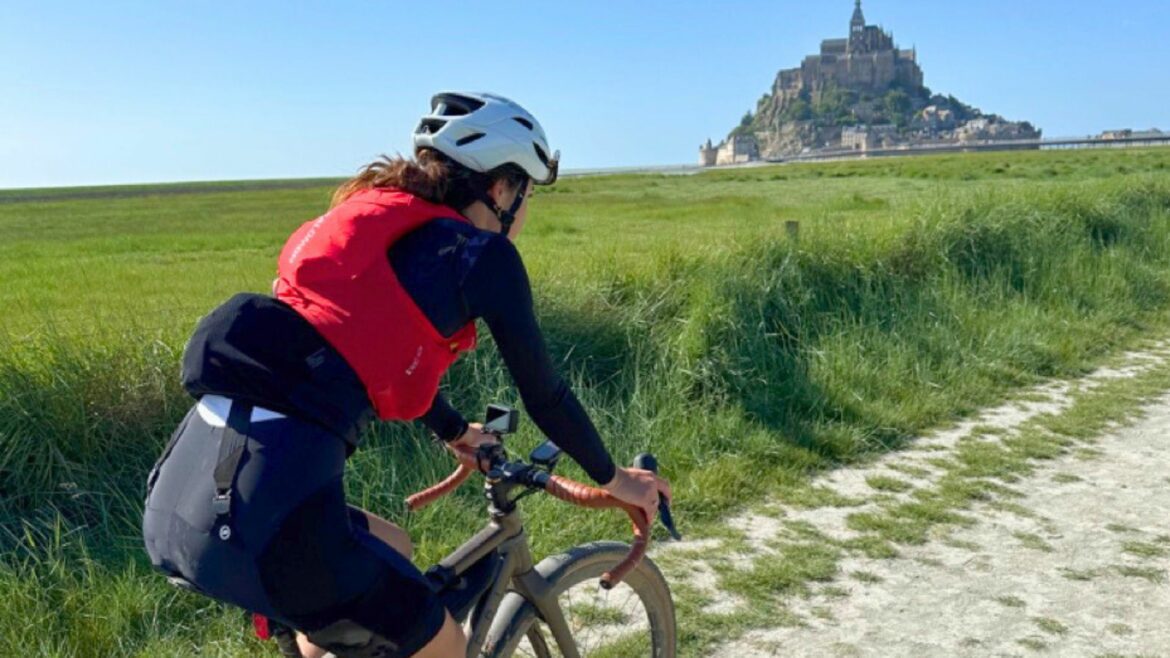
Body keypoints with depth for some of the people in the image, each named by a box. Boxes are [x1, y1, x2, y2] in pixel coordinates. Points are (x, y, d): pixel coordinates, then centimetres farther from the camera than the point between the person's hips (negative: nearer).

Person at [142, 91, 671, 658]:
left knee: (391, 548, 32)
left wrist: (456, 431, 55)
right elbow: (543, 393, 11)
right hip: (266, 501, -8)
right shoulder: (482, 252, 3)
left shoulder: (373, 221, 24)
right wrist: (613, 478, 28)